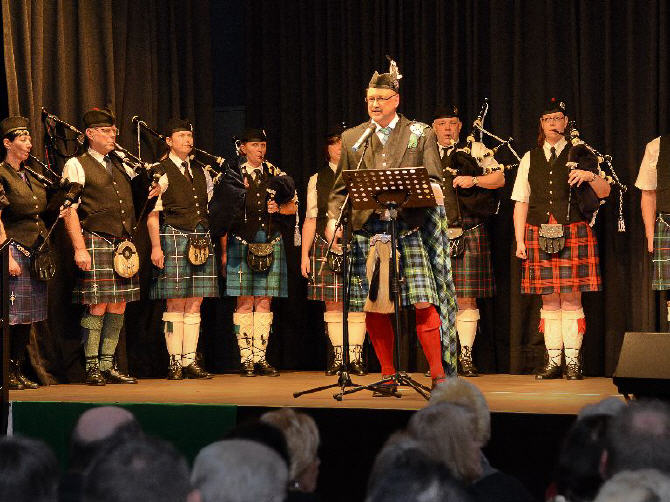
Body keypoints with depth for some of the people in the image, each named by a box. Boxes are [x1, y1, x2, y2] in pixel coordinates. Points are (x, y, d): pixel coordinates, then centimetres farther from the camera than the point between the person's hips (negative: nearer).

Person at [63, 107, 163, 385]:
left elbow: (157, 176, 32)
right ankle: (92, 368, -1)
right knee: (97, 306, -8)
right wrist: (79, 248, -17)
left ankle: (107, 365, 13)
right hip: (96, 243, -6)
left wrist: (157, 185, 8)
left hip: (123, 244, 6)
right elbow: (69, 210, -8)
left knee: (119, 306, 6)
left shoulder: (121, 165, 18)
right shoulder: (76, 165, 0)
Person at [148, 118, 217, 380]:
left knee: (195, 304, 4)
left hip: (201, 241, 5)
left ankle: (190, 361, 7)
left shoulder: (200, 172, 18)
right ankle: (175, 362, 0)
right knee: (175, 304, -5)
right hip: (174, 238, -5)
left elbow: (212, 208, 23)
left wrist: (211, 240, 15)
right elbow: (153, 213, -4)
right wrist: (156, 247, -12)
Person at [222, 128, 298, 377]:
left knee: (264, 301, 3)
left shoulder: (275, 174, 11)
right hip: (241, 242, -3)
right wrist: (224, 251, -2)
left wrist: (278, 207, -8)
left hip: (271, 243, 3)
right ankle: (246, 359, -1)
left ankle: (260, 358, 7)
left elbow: (294, 206, 14)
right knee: (244, 302, -3)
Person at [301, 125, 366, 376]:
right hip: (326, 248, 1)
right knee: (332, 305, 0)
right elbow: (310, 219, 10)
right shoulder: (318, 180, 12)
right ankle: (338, 357, 7)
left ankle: (355, 356, 2)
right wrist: (305, 255, 5)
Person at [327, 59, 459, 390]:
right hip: (366, 230, 2)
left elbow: (435, 182, 3)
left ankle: (439, 376, -5)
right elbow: (341, 189, 16)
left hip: (409, 227, -2)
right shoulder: (352, 139, 14)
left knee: (423, 302, -11)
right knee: (373, 307, 1)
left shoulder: (420, 135, 8)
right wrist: (333, 219, 0)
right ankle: (388, 376, 13)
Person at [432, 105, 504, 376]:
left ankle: (466, 356, 0)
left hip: (467, 233, -2)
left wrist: (473, 180, -12)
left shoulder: (476, 150, 10)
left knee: (466, 298, -4)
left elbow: (499, 178, 2)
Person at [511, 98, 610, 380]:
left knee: (571, 300, -4)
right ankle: (553, 361, 7)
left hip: (573, 234, -2)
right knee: (549, 301, 2)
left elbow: (605, 192, 2)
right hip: (539, 235, 2)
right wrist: (520, 240, 4)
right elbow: (520, 203, 12)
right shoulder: (530, 159, 14)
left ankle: (573, 362, 1)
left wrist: (590, 176, -19)